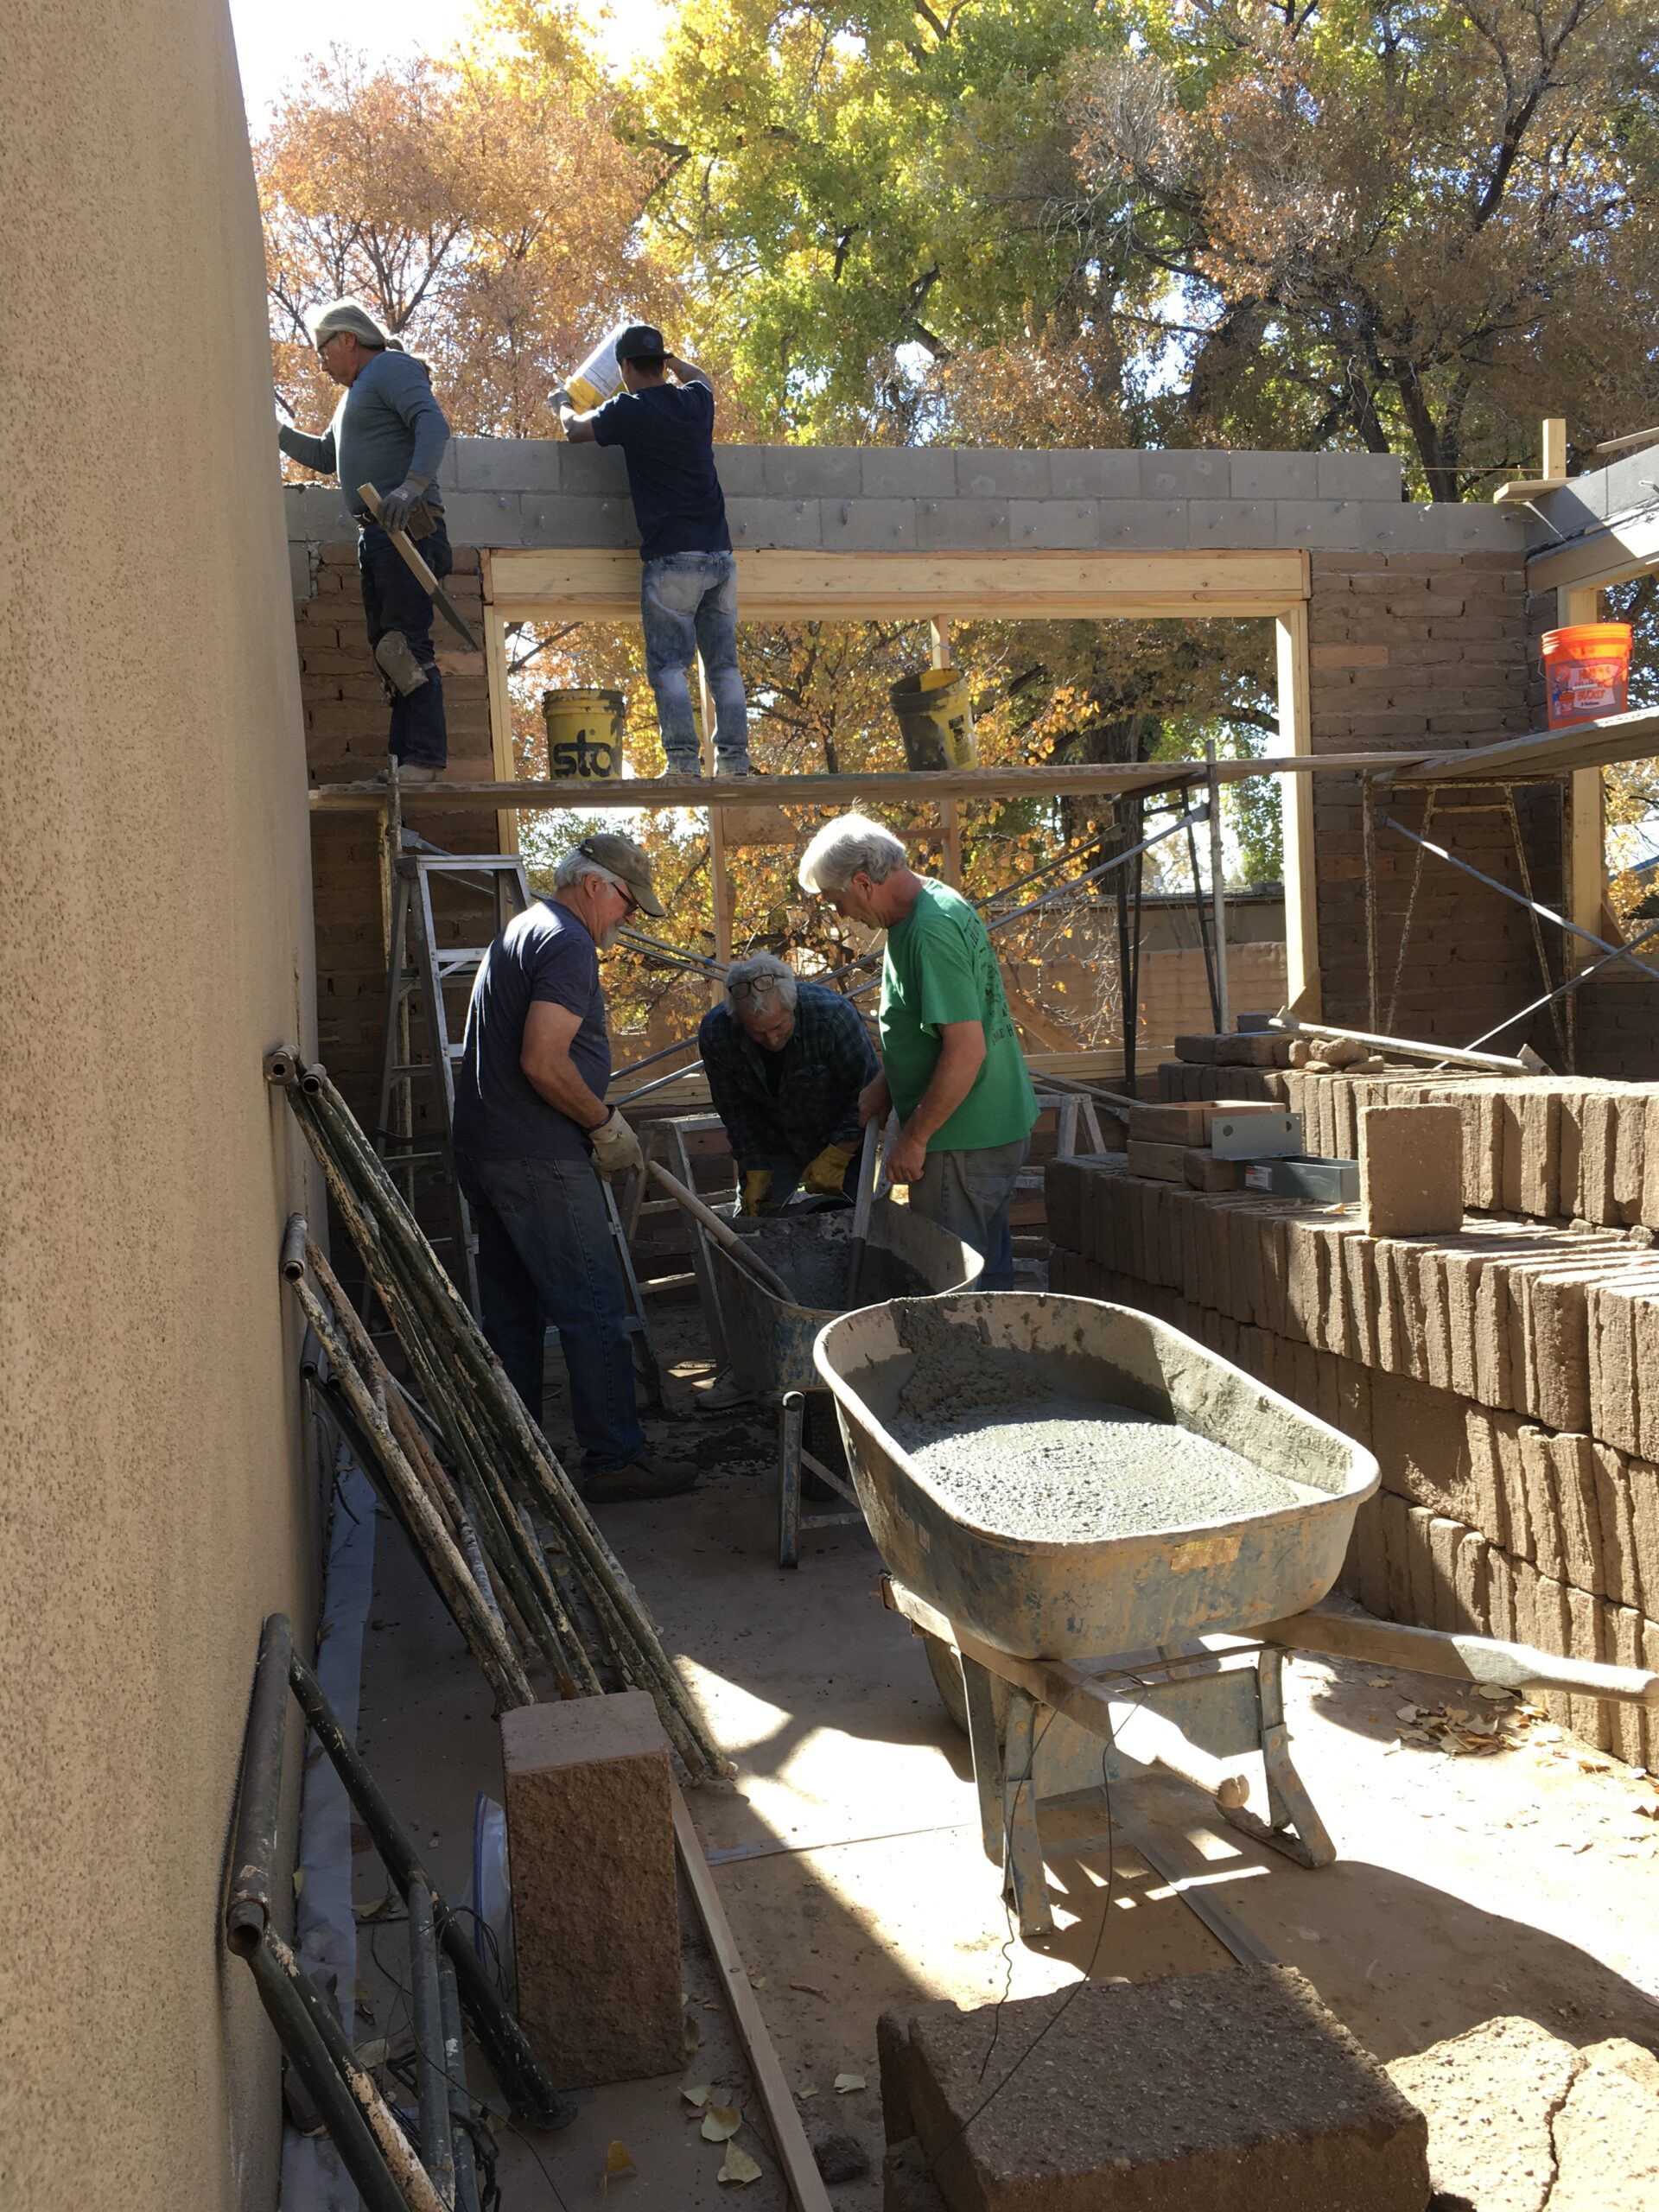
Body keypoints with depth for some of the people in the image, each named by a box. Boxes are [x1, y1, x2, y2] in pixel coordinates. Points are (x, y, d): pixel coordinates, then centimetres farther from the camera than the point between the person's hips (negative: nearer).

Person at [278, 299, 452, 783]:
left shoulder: (392, 368, -2)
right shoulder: (356, 393, 28)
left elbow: (433, 425, -20)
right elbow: (326, 458, 38)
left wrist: (412, 485, -34)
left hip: (407, 526, -10)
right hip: (374, 534, 10)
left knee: (407, 644, -15)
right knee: (386, 648, 7)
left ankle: (425, 758, -18)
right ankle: (404, 759, 8)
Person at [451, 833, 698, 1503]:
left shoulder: (521, 931, 20)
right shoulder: (569, 944, -13)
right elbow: (544, 1063, -24)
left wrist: (596, 1124, 18)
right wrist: (605, 1123, -10)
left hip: (484, 1148, 10)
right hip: (539, 1161, -10)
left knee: (511, 1310, 15)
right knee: (592, 1310, -4)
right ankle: (614, 1460, 1)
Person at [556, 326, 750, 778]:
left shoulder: (629, 410, -2)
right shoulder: (697, 401, 12)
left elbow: (574, 430, 17)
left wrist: (562, 404, 36)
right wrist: (667, 358, 51)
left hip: (670, 558, -5)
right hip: (720, 555, 5)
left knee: (669, 664, -4)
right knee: (724, 664, 5)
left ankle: (683, 760, -14)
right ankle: (734, 761, 0)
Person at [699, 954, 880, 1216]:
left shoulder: (833, 1015, -33)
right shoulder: (715, 1034, -23)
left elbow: (869, 1093, -22)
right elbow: (736, 1109, -9)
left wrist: (835, 1158, -25)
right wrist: (756, 1172, -13)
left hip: (842, 1144, -2)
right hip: (774, 1143, 2)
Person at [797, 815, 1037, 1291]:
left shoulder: (931, 932, -22)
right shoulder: (936, 904, 10)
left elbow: (966, 1050, -26)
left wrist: (914, 1137, -19)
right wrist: (881, 1091, 16)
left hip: (963, 1140, -10)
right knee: (989, 1268, 18)